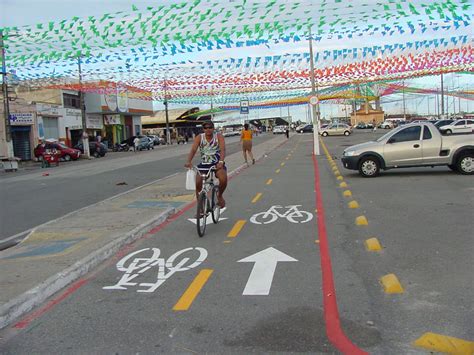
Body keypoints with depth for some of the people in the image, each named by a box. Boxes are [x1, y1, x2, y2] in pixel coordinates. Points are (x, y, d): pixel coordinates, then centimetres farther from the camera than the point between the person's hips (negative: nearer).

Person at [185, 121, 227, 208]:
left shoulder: (219, 137, -7)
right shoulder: (199, 138, -3)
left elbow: (223, 150, -22)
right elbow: (193, 150, -16)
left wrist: (221, 161, -42)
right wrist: (188, 161, -36)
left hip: (217, 164, -2)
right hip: (204, 165, 2)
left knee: (223, 179, -29)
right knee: (198, 183, -15)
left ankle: (220, 195, 3)